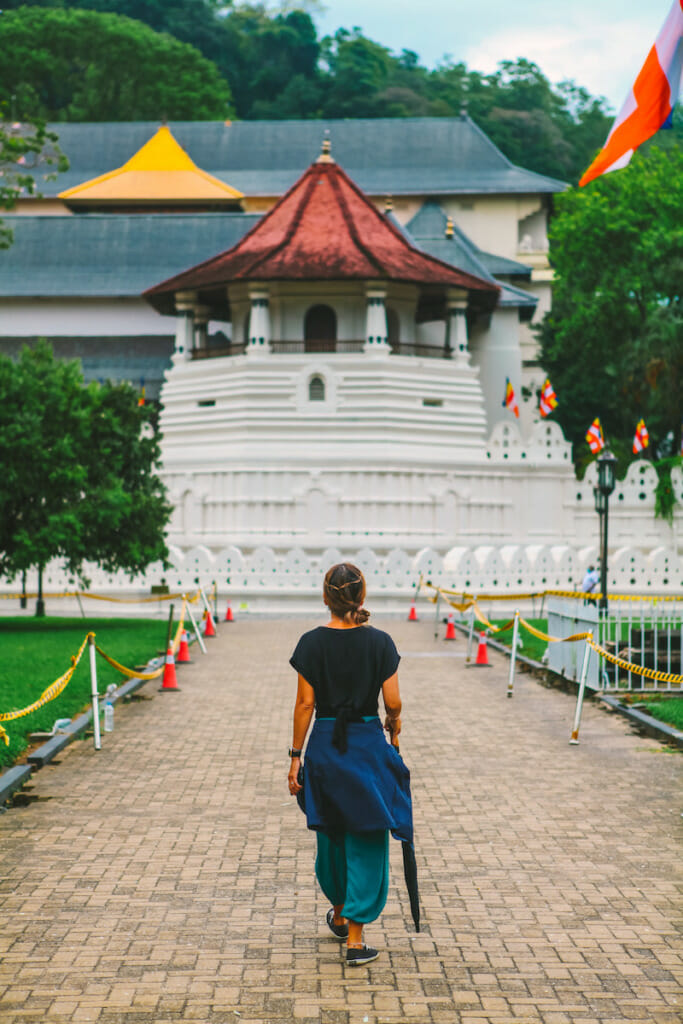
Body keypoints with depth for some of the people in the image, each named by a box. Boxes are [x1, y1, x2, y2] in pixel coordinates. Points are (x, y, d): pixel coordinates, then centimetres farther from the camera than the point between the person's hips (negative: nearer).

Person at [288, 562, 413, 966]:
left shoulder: (312, 643, -6)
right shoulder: (380, 642, -7)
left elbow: (306, 704, -5)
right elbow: (393, 702, -7)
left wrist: (296, 756, 1)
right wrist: (394, 723, 15)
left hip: (325, 746, 2)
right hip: (368, 744, -2)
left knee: (332, 837, 20)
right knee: (366, 842, 4)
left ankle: (339, 914, 39)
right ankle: (356, 937, -1)